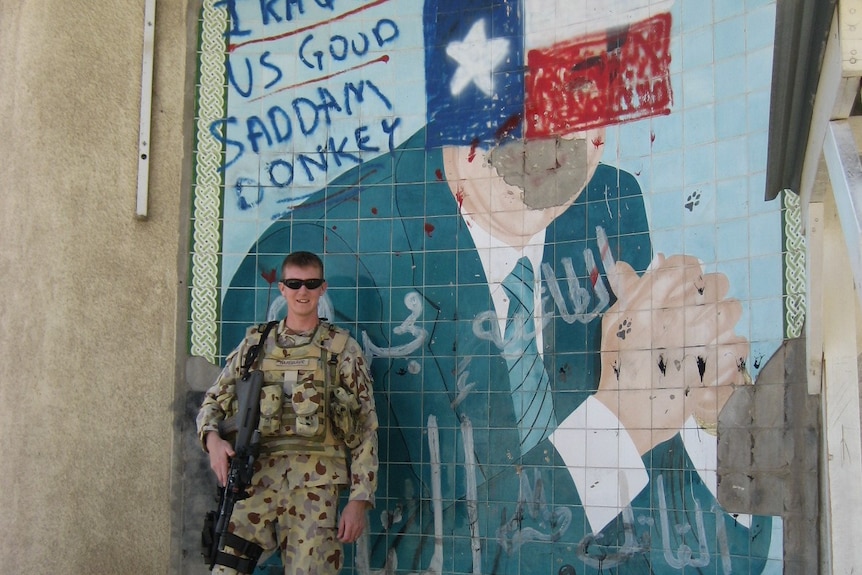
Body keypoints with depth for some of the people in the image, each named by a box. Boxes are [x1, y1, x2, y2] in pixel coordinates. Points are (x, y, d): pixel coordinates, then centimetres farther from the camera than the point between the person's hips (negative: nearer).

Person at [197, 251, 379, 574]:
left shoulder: (343, 349, 7)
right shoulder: (256, 343, 14)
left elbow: (365, 429, 4)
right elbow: (213, 402, 17)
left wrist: (359, 499, -5)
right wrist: (212, 438, -7)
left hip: (316, 484, -2)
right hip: (258, 477, 2)